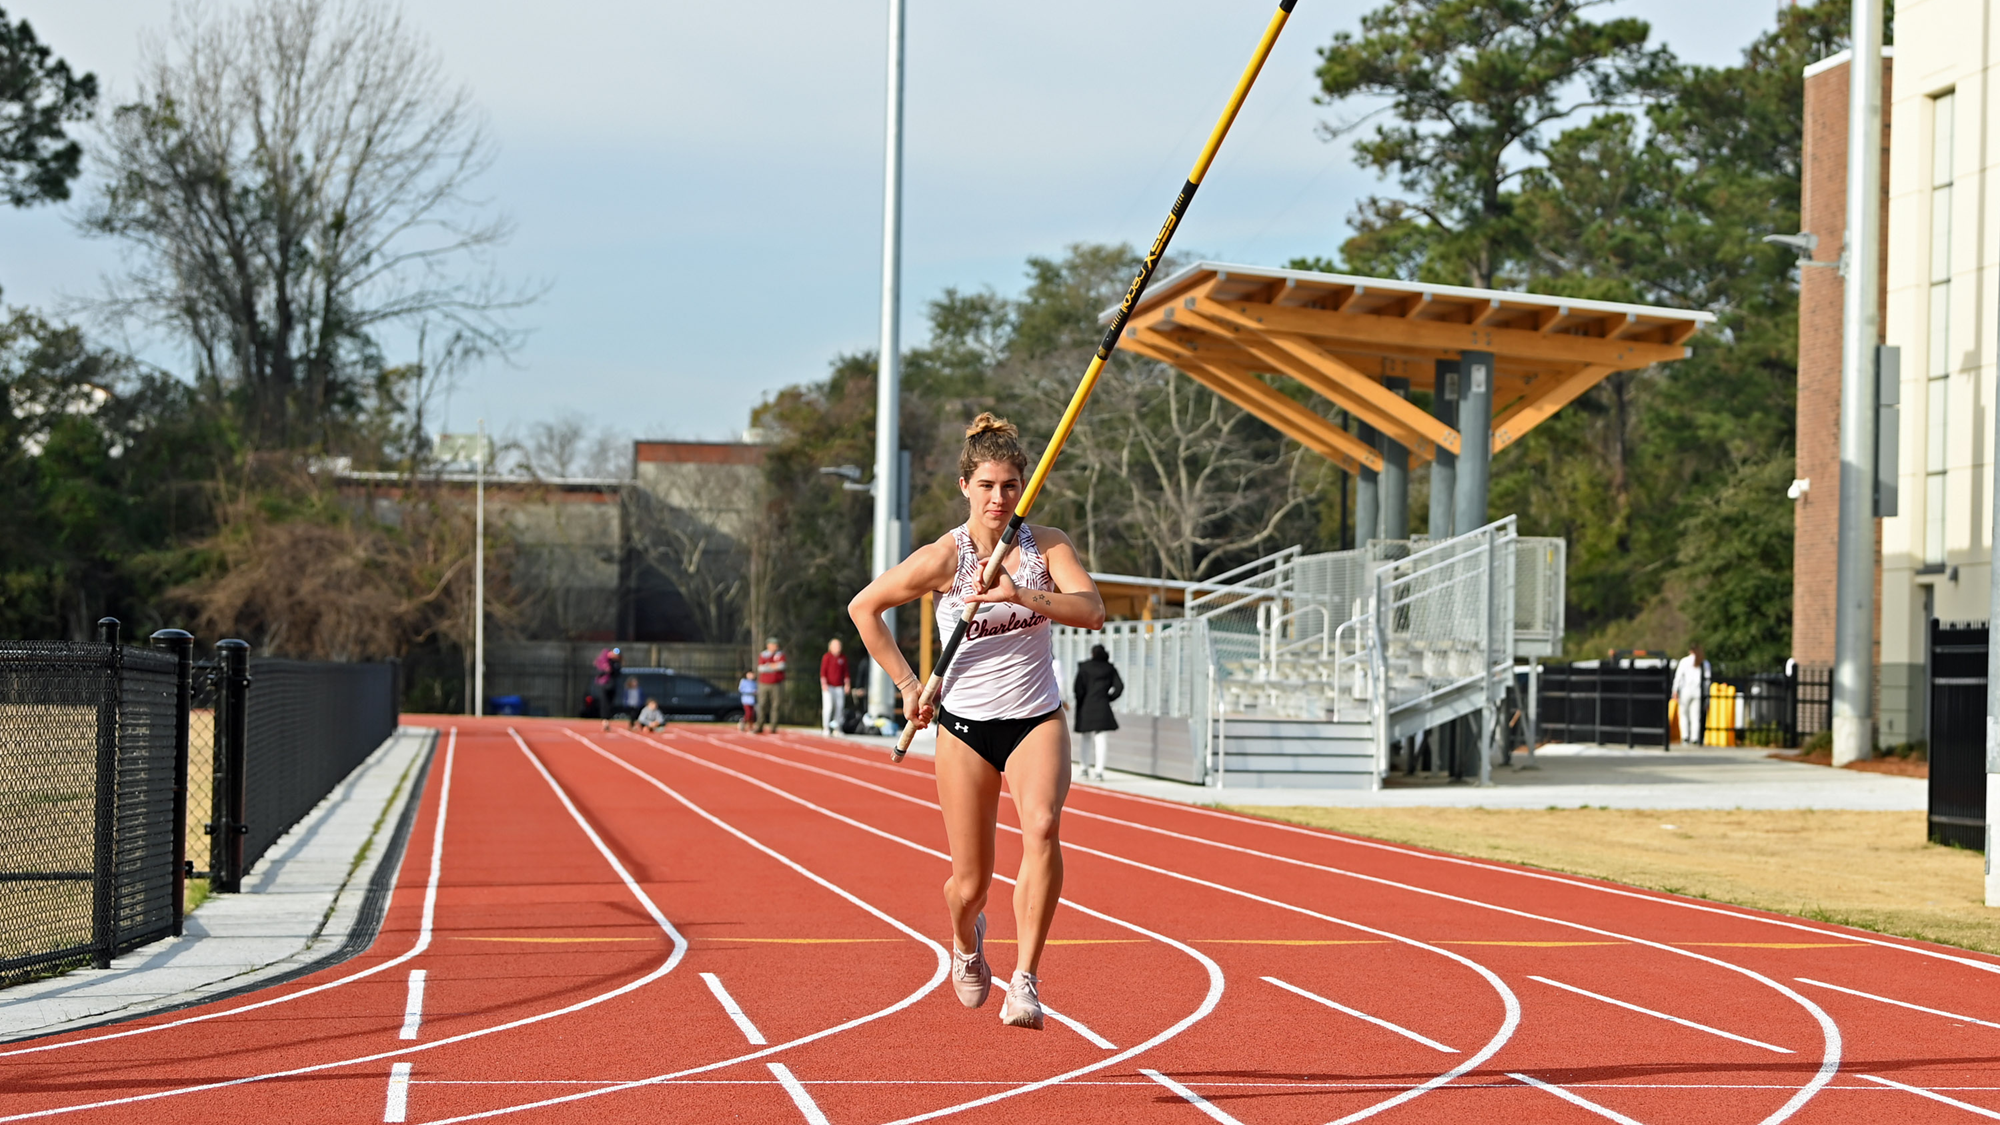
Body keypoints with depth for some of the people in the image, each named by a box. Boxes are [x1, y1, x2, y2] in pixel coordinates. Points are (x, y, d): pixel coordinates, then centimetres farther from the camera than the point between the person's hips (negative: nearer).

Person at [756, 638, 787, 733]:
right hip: (764, 684, 0)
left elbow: (782, 666, -13)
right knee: (762, 706, -3)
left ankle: (773, 727, -1)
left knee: (775, 706, -4)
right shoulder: (762, 655, 4)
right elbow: (760, 668, -9)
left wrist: (768, 666, -12)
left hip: (776, 685, 0)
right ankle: (759, 727, 4)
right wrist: (774, 666, -11)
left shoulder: (780, 654, 4)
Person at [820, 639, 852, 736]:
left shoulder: (843, 658, 12)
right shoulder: (827, 657, -1)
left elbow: (845, 672, 16)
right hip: (828, 686, -5)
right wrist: (824, 683, -13)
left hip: (839, 687, 5)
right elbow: (823, 671, -4)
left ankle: (836, 728, 6)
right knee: (828, 706, -13)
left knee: (840, 707, 0)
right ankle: (826, 727, -9)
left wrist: (847, 683, 8)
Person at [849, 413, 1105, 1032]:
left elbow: (1091, 610, -19)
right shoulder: (944, 556, -9)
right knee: (970, 884, 3)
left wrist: (1020, 594, -32)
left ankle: (1026, 982, -27)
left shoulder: (1046, 544, -4)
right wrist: (908, 685, 0)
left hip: (1037, 719, 1)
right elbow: (863, 607, 1)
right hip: (965, 724, -1)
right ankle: (966, 941, 41)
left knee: (1042, 826, -29)